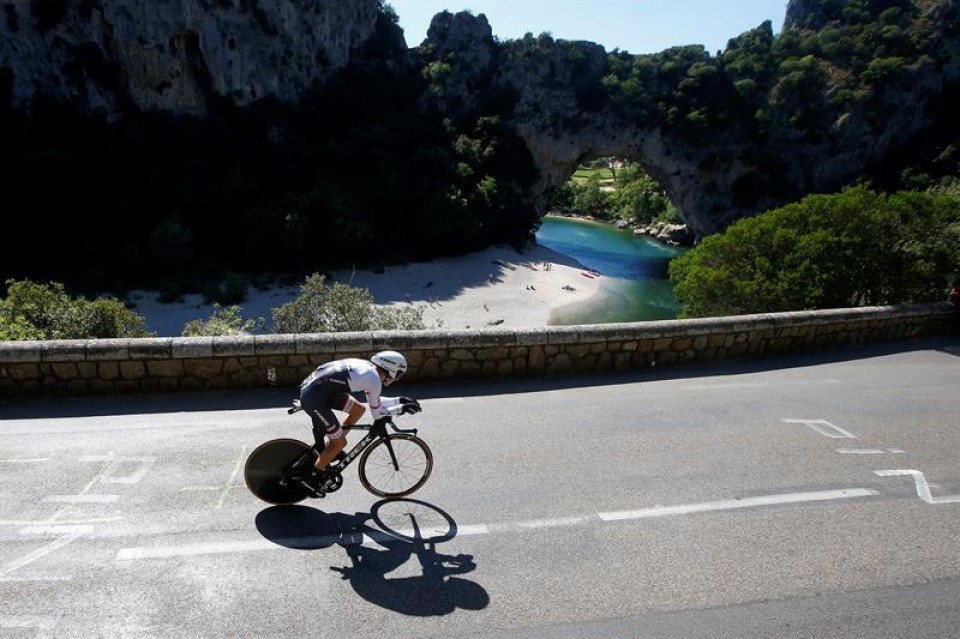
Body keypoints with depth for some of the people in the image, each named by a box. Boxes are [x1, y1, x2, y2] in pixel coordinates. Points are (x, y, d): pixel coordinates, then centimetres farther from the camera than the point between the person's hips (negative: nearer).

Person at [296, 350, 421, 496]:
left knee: (359, 409, 15)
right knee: (341, 443, 2)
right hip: (313, 399, -9)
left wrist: (400, 400, 22)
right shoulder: (374, 379, -12)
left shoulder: (364, 365, 14)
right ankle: (312, 477, 17)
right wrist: (402, 409, 8)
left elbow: (374, 401, 25)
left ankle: (331, 449, 26)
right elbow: (377, 413, -1)